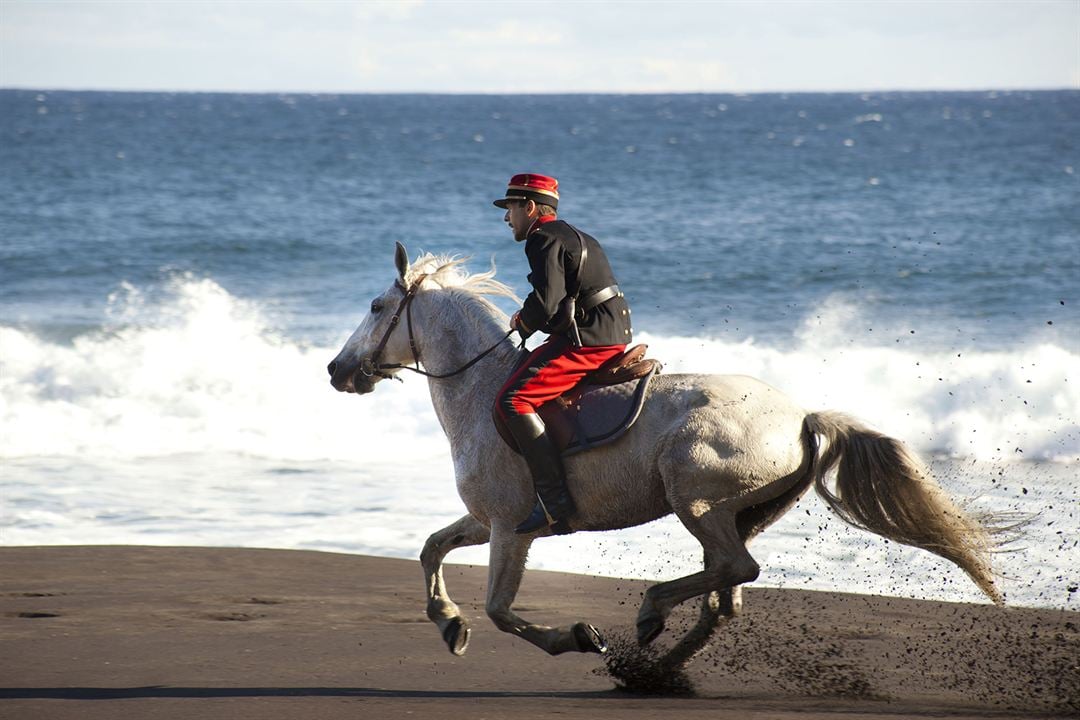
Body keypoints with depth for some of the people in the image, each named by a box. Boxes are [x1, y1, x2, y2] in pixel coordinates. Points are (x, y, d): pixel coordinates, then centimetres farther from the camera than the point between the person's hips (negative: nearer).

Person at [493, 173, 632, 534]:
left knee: (512, 400, -17)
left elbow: (544, 304, -20)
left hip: (588, 341, -11)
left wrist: (521, 322, 0)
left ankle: (554, 499, -23)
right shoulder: (577, 237, 23)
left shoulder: (545, 240, -9)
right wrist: (530, 319, 16)